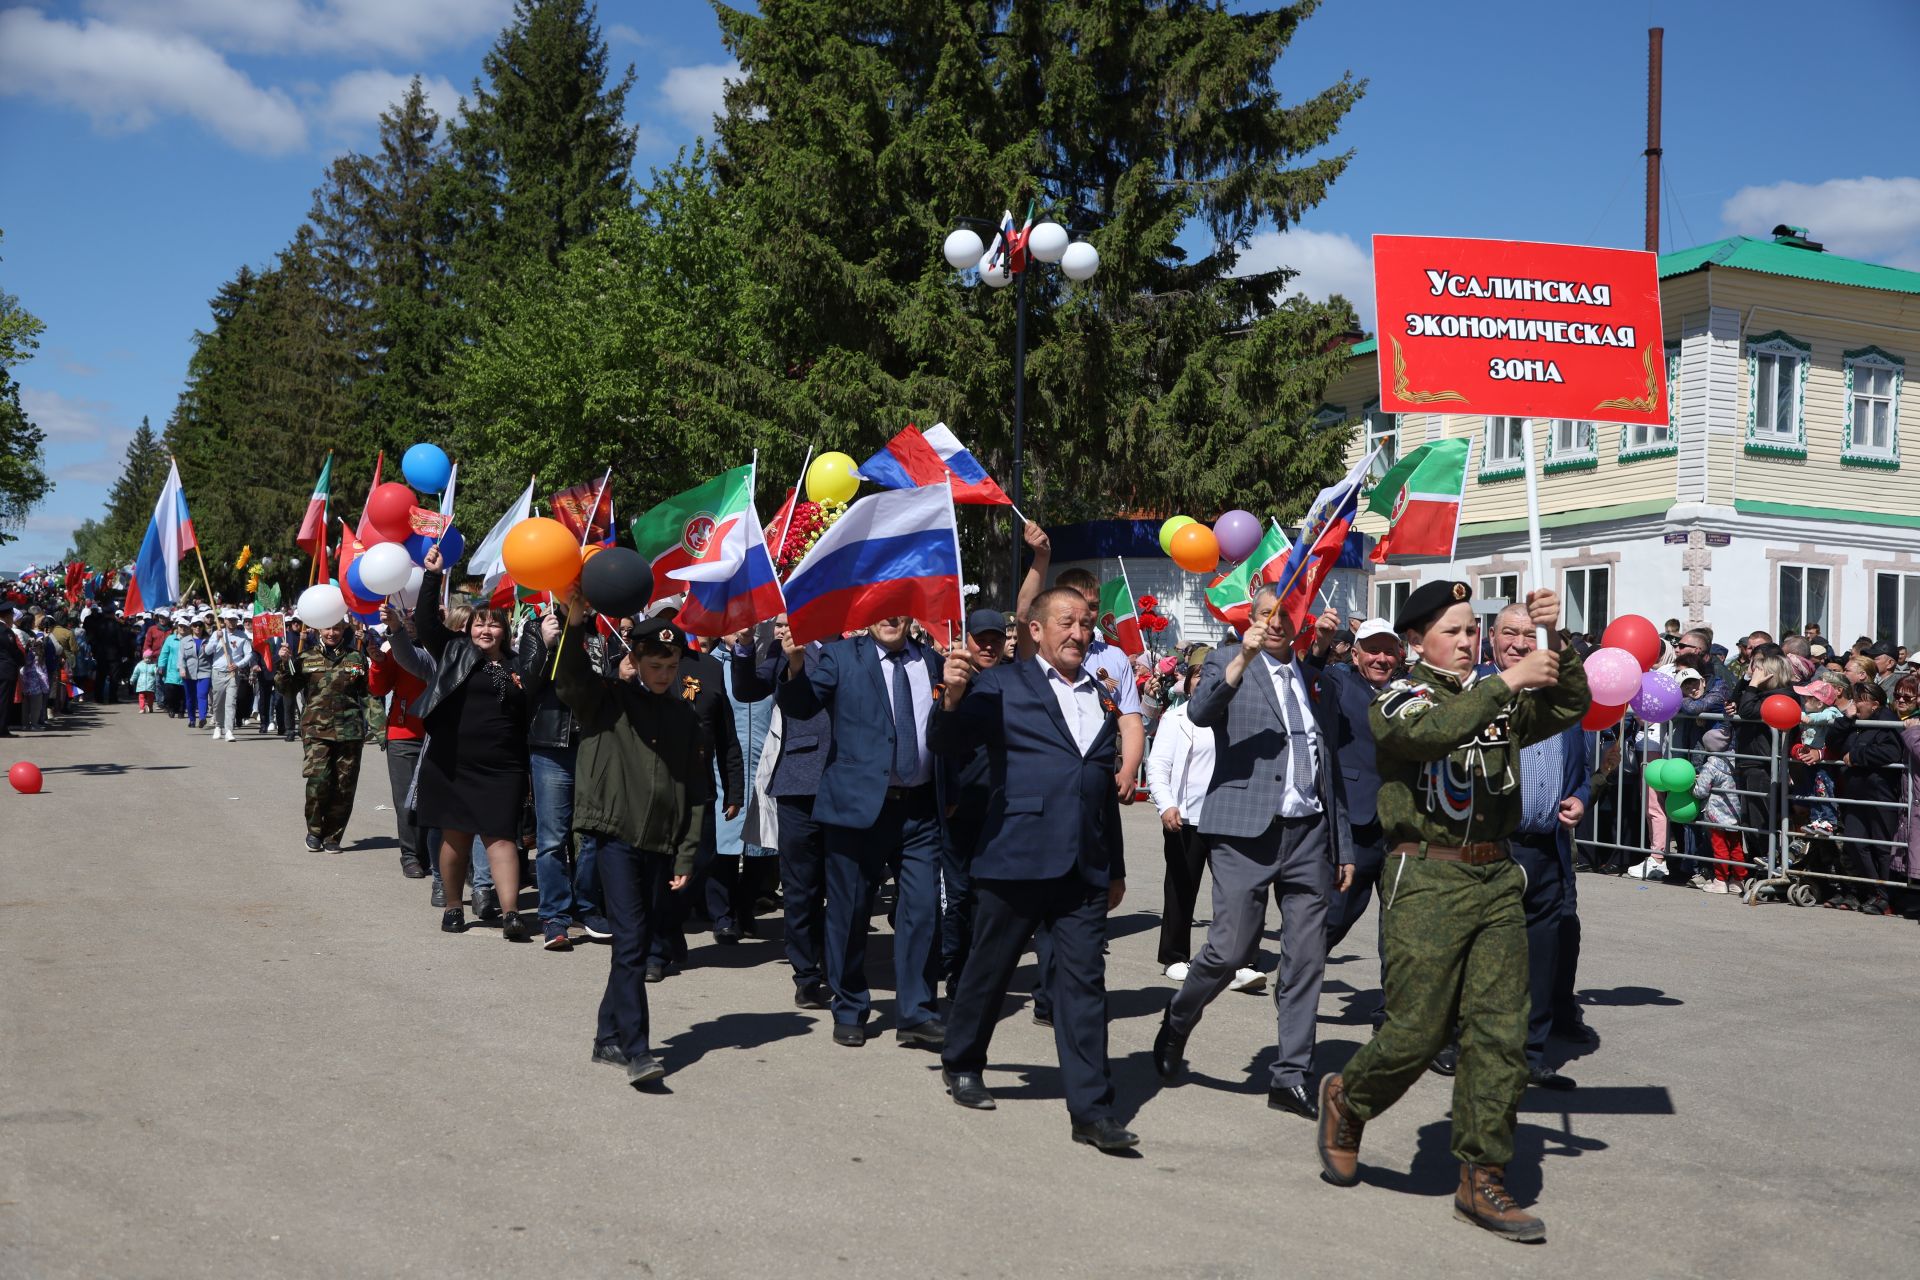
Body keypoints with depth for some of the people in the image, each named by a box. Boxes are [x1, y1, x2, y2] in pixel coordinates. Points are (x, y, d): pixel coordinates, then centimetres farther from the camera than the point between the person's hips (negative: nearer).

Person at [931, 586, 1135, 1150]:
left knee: (1084, 982, 0)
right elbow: (947, 744, -9)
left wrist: (1116, 867, 24)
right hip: (1015, 858, -4)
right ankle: (961, 1065, 32)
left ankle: (1091, 1109, 2)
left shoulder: (1103, 700, 18)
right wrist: (953, 698, -29)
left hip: (1084, 869, 4)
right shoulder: (1000, 685, 0)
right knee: (989, 970, 10)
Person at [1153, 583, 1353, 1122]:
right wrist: (1243, 659, -29)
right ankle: (1176, 1024, 21)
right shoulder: (1227, 663, 4)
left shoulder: (1315, 676, 16)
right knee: (1229, 949, -7)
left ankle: (1292, 1075, 13)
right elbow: (1199, 713, -18)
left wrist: (1343, 846, 18)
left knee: (1306, 959, 4)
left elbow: (1331, 764, 19)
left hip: (1309, 832, 5)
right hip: (1246, 831, -4)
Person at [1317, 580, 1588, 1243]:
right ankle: (1347, 1099, 26)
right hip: (1426, 882, -5)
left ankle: (1481, 1180, 12)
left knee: (1500, 1033, 3)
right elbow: (1430, 733, -22)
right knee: (1417, 1031, -4)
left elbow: (1568, 706, 7)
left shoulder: (1497, 698, 17)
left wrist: (1556, 639, -5)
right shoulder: (1398, 698, -1)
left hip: (1497, 881, 5)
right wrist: (1506, 682, -23)